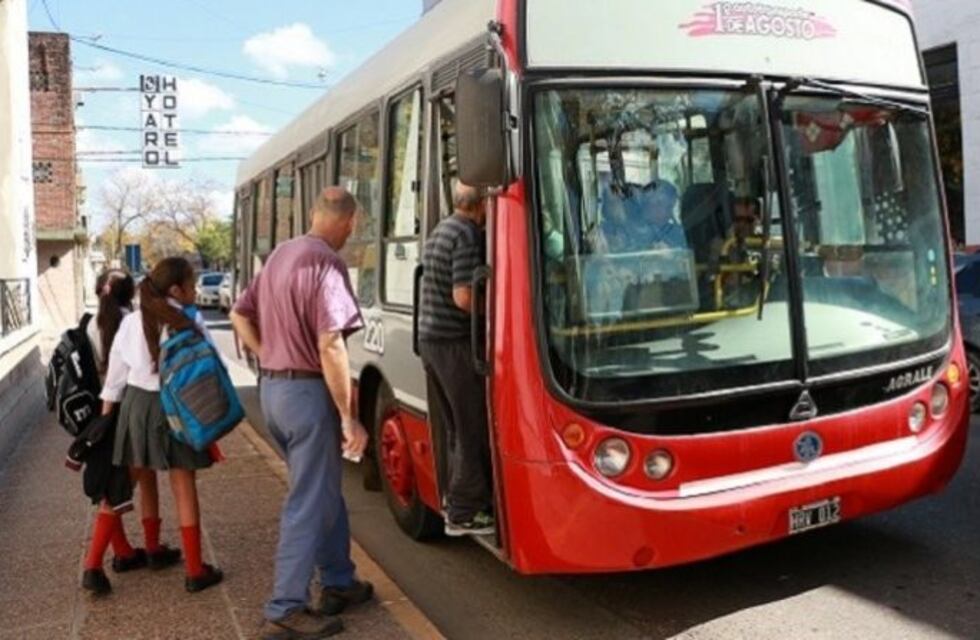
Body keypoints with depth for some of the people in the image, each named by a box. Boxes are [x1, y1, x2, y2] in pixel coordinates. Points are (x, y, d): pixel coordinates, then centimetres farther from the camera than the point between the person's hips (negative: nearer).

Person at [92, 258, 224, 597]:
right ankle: (195, 570, 8)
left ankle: (153, 548, 41)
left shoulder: (131, 322, 2)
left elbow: (115, 374, 6)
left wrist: (105, 416, 14)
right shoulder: (191, 321, -10)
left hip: (136, 404, 4)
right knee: (184, 489, 4)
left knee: (145, 480, 22)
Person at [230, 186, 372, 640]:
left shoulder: (280, 254, 11)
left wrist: (270, 359, 14)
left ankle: (338, 583, 32)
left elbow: (240, 316, 18)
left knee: (324, 491, 20)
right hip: (307, 391, -9)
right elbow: (330, 346, -24)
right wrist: (348, 417, -19)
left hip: (271, 387, 9)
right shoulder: (326, 263, -17)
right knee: (309, 503, 2)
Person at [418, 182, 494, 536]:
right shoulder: (468, 235, -15)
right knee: (474, 428, -1)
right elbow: (465, 297, -22)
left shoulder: (440, 231, 14)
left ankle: (455, 498, 25)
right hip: (455, 342, -9)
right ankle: (464, 513, 5)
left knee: (456, 426, 17)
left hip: (429, 337, 9)